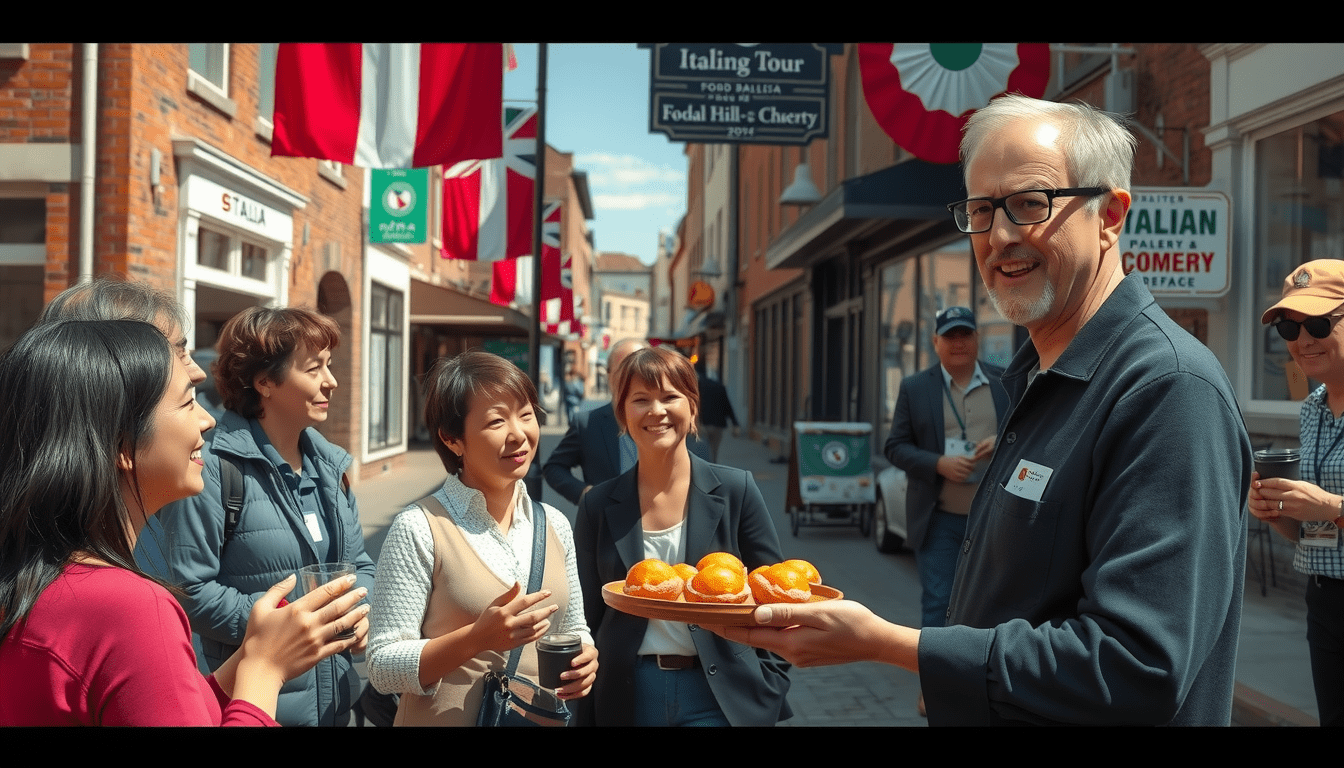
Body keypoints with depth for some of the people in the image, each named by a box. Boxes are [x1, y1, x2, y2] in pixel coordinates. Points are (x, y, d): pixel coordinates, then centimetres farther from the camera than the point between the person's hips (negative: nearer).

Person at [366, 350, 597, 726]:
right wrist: (477, 638, -29)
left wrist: (585, 657, -11)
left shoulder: (554, 524, -1)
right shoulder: (420, 529, -17)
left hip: (544, 715, 5)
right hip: (451, 717, -5)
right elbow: (383, 667, -17)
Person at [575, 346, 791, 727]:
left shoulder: (735, 490, -5)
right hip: (627, 696, 1)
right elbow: (587, 616, 6)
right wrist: (582, 707, 4)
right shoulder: (599, 505, -1)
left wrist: (768, 692, -5)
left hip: (718, 696, -1)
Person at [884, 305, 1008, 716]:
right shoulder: (914, 388, -1)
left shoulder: (1007, 382, 4)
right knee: (937, 601, 2)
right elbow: (896, 447, -2)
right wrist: (938, 464, -18)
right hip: (939, 517, -2)